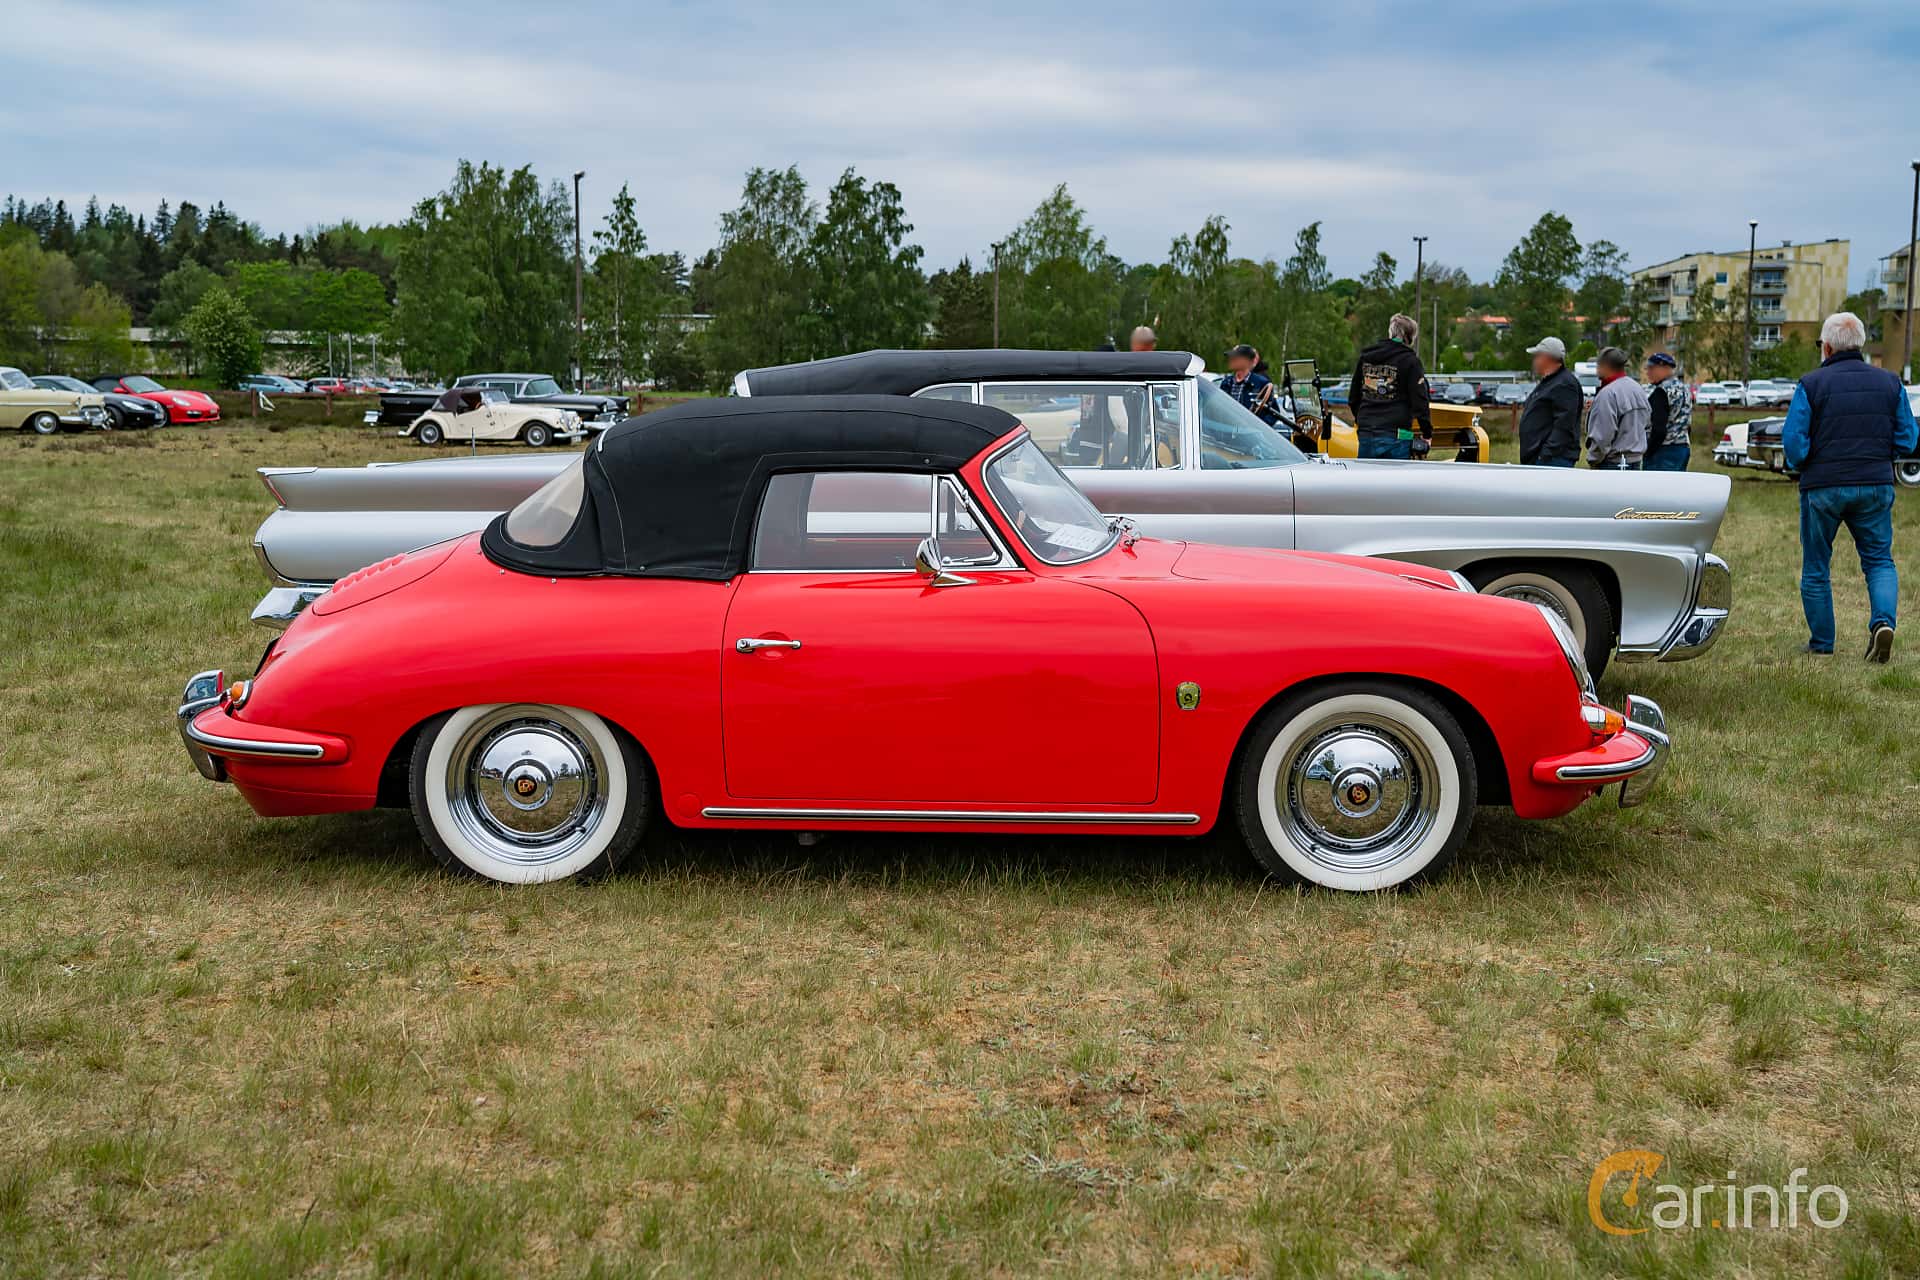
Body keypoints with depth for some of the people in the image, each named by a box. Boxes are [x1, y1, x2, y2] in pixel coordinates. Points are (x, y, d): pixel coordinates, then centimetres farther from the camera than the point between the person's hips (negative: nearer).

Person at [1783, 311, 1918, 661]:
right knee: (1879, 560, 12)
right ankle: (1883, 621, -13)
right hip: (1876, 486, 3)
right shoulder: (1890, 383, 6)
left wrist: (1801, 465, 9)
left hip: (1822, 487, -3)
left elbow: (1793, 440, -11)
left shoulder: (1811, 384, -7)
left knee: (1815, 567, 9)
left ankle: (1821, 642, 14)